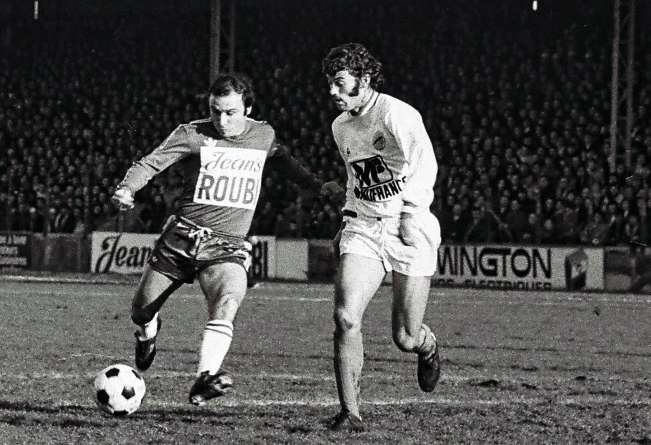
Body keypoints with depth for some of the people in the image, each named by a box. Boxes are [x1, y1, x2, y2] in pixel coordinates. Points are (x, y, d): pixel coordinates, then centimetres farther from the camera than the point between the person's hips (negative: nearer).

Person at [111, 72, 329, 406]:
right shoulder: (194, 135, -4)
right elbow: (151, 162, -15)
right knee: (141, 311, 9)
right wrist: (126, 189, -34)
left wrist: (320, 186, 33)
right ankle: (148, 334, 48)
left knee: (227, 303, -31)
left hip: (228, 249, 0)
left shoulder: (264, 136, 8)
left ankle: (205, 379, -44)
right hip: (182, 238, 0)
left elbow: (285, 163, 32)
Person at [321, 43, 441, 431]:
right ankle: (350, 413, -12)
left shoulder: (398, 115, -12)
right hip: (364, 228, 5)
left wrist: (412, 214, -26)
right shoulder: (341, 127, 12)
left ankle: (428, 347, 39)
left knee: (406, 339, 0)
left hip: (408, 229, -5)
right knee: (346, 318, -17)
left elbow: (425, 165, -19)